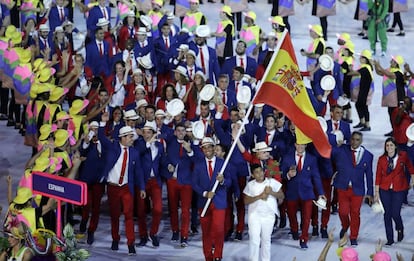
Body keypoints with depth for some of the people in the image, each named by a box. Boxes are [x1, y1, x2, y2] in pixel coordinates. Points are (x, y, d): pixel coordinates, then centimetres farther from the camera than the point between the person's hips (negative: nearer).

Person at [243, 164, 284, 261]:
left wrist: (271, 192, -15)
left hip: (268, 215, 1)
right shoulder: (250, 185, 1)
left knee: (266, 239, 10)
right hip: (254, 215, -1)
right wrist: (259, 196, -15)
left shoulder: (272, 182, 2)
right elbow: (246, 201, -4)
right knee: (254, 239, -7)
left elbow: (282, 196, 2)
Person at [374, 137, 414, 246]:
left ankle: (400, 229, 27)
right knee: (387, 214, 3)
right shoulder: (382, 159, -1)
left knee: (395, 213, -7)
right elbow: (378, 176, 1)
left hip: (399, 189, -2)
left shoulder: (403, 156, -4)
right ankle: (390, 239, 13)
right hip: (385, 189, 2)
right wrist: (376, 192, 1)